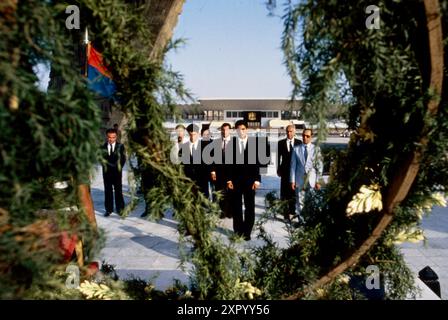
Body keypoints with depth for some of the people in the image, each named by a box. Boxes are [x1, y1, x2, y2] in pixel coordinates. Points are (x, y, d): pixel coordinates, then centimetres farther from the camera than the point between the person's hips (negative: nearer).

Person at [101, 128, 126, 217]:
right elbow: (102, 158, 3)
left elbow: (123, 158, 2)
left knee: (118, 191, 5)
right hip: (107, 172, 1)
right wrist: (105, 166, -5)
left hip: (117, 172, -1)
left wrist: (119, 167, -3)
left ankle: (120, 208, 13)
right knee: (108, 191, 6)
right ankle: (109, 209, 14)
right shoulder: (103, 147, 1)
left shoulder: (120, 146, 0)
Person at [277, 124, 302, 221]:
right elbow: (278, 157, 4)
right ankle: (286, 212, 4)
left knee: (294, 191, 8)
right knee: (285, 192, -1)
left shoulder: (299, 143, 2)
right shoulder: (281, 143, 2)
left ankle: (292, 209, 24)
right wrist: (278, 169, 1)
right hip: (285, 170, -1)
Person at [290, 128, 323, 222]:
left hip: (312, 180, -1)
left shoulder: (316, 149, 1)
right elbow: (293, 165, 5)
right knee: (300, 201, 5)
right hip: (300, 180, 1)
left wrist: (318, 181, -2)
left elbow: (319, 166, 2)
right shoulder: (296, 149, 4)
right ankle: (300, 219, 16)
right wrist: (292, 180, 1)